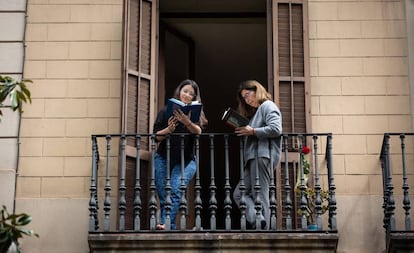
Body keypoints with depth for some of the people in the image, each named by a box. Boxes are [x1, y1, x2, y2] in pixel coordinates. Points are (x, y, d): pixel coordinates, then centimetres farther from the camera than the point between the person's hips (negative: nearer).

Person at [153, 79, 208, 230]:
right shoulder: (166, 112, 8)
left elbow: (198, 131, -13)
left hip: (185, 161, -1)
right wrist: (169, 129, -16)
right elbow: (156, 136, 3)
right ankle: (171, 229, -1)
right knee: (163, 196, -5)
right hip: (163, 159, 2)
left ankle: (166, 224, -33)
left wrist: (187, 123, -33)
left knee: (176, 191, -22)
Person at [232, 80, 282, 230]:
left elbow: (276, 129, -14)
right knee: (239, 194, 0)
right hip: (254, 157, 10)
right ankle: (258, 224, -11)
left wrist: (252, 131, -10)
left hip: (263, 155, -10)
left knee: (260, 195, -13)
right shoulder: (256, 111, 30)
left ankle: (262, 228, -16)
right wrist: (244, 131, 6)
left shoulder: (268, 106, 2)